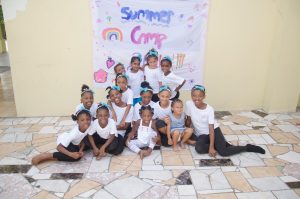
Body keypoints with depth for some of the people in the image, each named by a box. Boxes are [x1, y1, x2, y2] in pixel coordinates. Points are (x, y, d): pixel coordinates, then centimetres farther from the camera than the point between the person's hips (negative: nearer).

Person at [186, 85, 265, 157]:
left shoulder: (209, 109, -20)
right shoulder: (188, 104, -16)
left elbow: (211, 129, -21)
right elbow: (189, 120, -2)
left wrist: (211, 147, -27)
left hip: (214, 130, -2)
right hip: (202, 134, 2)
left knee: (223, 152, -23)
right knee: (199, 148, -31)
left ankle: (247, 147, 2)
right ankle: (218, 146, -5)